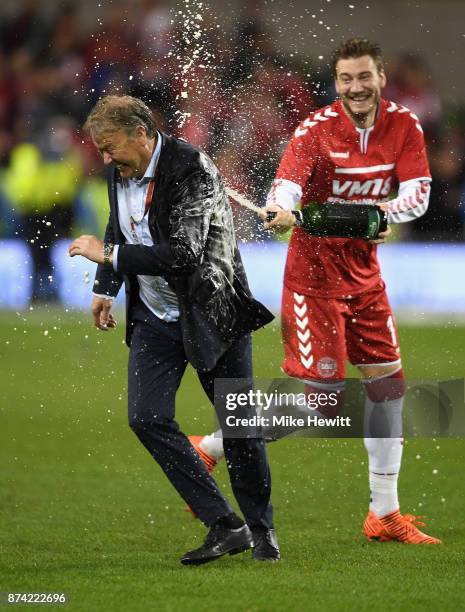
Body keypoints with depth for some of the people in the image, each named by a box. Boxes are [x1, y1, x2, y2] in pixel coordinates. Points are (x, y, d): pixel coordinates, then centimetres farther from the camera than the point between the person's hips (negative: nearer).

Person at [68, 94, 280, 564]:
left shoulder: (191, 169, -23)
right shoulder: (119, 171, 0)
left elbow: (183, 254, -30)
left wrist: (108, 255, -26)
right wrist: (105, 288, 21)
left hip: (210, 312, -6)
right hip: (154, 318, 6)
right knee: (146, 419, -10)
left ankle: (260, 530, 22)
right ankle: (224, 526, -5)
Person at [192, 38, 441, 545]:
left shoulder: (404, 125, -2)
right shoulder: (317, 129, -16)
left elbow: (417, 193, -6)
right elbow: (288, 182, -30)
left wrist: (389, 210, -28)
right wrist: (280, 211, -53)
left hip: (364, 270, 6)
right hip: (315, 271, -6)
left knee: (388, 384, 4)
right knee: (321, 393, -10)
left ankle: (385, 514, 12)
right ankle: (212, 448, 5)